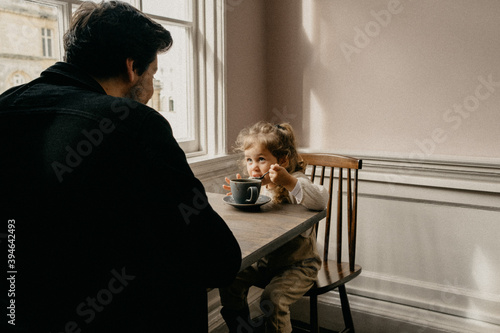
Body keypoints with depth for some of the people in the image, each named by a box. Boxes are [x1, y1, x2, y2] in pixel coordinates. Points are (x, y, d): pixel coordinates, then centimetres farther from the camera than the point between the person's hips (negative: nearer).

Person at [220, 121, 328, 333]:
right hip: (264, 260, 7)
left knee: (272, 299, -25)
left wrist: (288, 181, -47)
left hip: (298, 264, -7)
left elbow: (320, 200, -39)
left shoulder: (293, 184, -19)